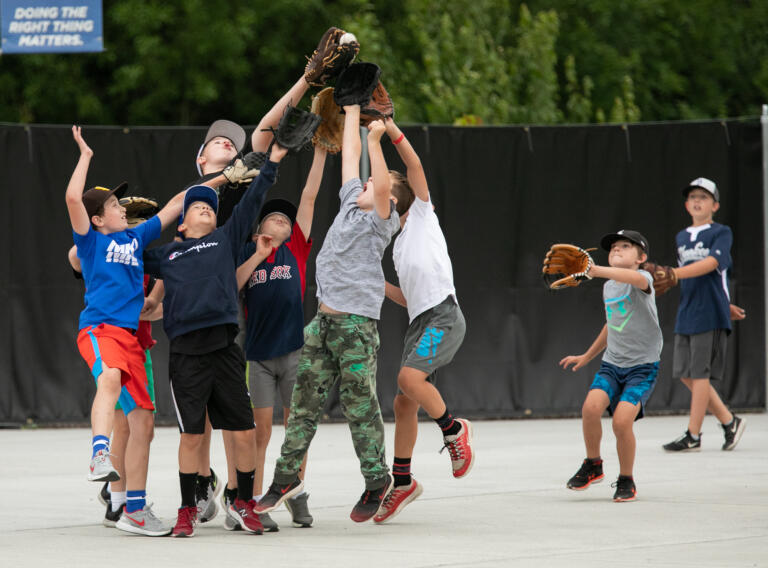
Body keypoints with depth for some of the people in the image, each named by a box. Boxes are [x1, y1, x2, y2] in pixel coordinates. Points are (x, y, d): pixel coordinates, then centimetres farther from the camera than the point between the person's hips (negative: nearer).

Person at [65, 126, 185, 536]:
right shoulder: (91, 239, 6)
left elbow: (174, 206, 32)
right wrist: (85, 155, -4)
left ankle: (134, 510, 12)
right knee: (109, 377, -40)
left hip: (131, 335, 7)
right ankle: (100, 455, -54)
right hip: (100, 328, -7)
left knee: (143, 421, 5)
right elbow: (73, 198, -10)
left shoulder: (135, 238, 22)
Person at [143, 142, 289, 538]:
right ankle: (187, 510, 10)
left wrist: (272, 163, 14)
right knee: (191, 435, -1)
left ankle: (243, 505, 16)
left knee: (244, 432, 0)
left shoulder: (226, 240, 18)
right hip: (186, 354, -1)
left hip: (225, 350, 1)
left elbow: (251, 202, 16)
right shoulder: (165, 255, 18)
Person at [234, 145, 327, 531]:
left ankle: (297, 497, 18)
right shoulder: (247, 254, 10)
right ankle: (255, 503, 2)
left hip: (293, 350, 1)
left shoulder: (295, 250, 10)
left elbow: (309, 198, 7)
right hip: (258, 353, -1)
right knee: (260, 429, -2)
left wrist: (320, 153, 5)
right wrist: (257, 257, -10)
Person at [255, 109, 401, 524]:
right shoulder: (350, 204, 17)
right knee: (304, 400, 8)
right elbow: (350, 158, 24)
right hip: (323, 319, 7)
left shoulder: (381, 221, -2)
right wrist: (352, 111, 28)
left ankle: (377, 480, 5)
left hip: (356, 323, -7)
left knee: (359, 405, -4)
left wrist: (375, 141, -25)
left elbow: (383, 187, -22)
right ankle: (287, 476, 12)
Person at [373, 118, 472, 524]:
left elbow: (415, 166, -6)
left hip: (443, 316, -9)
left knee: (410, 377, -29)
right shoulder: (399, 244, 26)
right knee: (404, 403, 5)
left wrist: (390, 129, -9)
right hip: (419, 321, 9)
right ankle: (402, 481, 14)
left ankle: (453, 429, -8)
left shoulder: (422, 215, 7)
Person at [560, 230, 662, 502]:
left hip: (642, 366, -5)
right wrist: (586, 357, 35)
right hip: (612, 363, 5)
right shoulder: (608, 287, 13)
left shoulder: (643, 279, -9)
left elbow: (634, 278, -36)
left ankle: (626, 480, 2)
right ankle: (593, 465, 3)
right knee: (591, 407, -20)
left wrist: (596, 270, -51)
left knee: (622, 421, -21)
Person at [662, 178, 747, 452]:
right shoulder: (681, 238, 16)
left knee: (700, 373, -6)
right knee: (685, 374, 5)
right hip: (685, 316, 7)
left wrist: (672, 274, -30)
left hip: (710, 316, -7)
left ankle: (693, 436, -1)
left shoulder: (721, 233, -4)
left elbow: (710, 264, -20)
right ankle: (729, 421, 16)